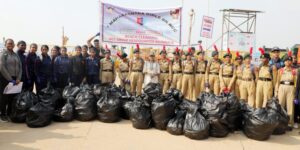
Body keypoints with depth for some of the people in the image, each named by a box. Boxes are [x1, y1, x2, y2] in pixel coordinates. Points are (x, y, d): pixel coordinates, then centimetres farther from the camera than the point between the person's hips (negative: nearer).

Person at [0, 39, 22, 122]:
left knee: (13, 96, 5)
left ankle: (9, 113, 19)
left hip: (14, 79, 5)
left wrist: (18, 78, -4)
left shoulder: (16, 55, 13)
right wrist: (10, 79, -15)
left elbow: (20, 67, 10)